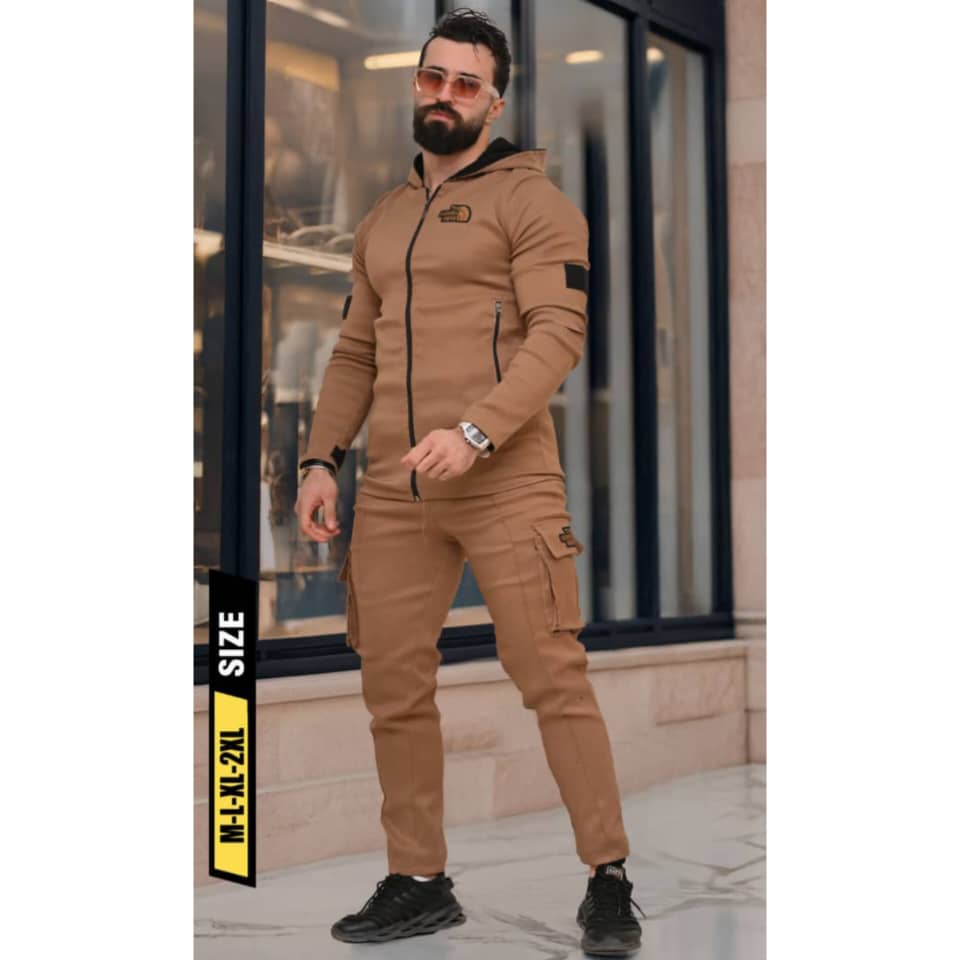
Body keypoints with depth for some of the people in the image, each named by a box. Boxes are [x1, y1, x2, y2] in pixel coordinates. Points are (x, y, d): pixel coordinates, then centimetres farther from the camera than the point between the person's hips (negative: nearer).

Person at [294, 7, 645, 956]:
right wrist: (321, 458, 9)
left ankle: (608, 881, 6)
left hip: (504, 480, -6)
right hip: (392, 490, 6)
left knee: (551, 676, -5)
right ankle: (418, 882, 19)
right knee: (393, 687, 6)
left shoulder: (528, 199, 1)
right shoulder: (381, 220, 21)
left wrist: (475, 432, -22)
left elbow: (559, 331, -10)